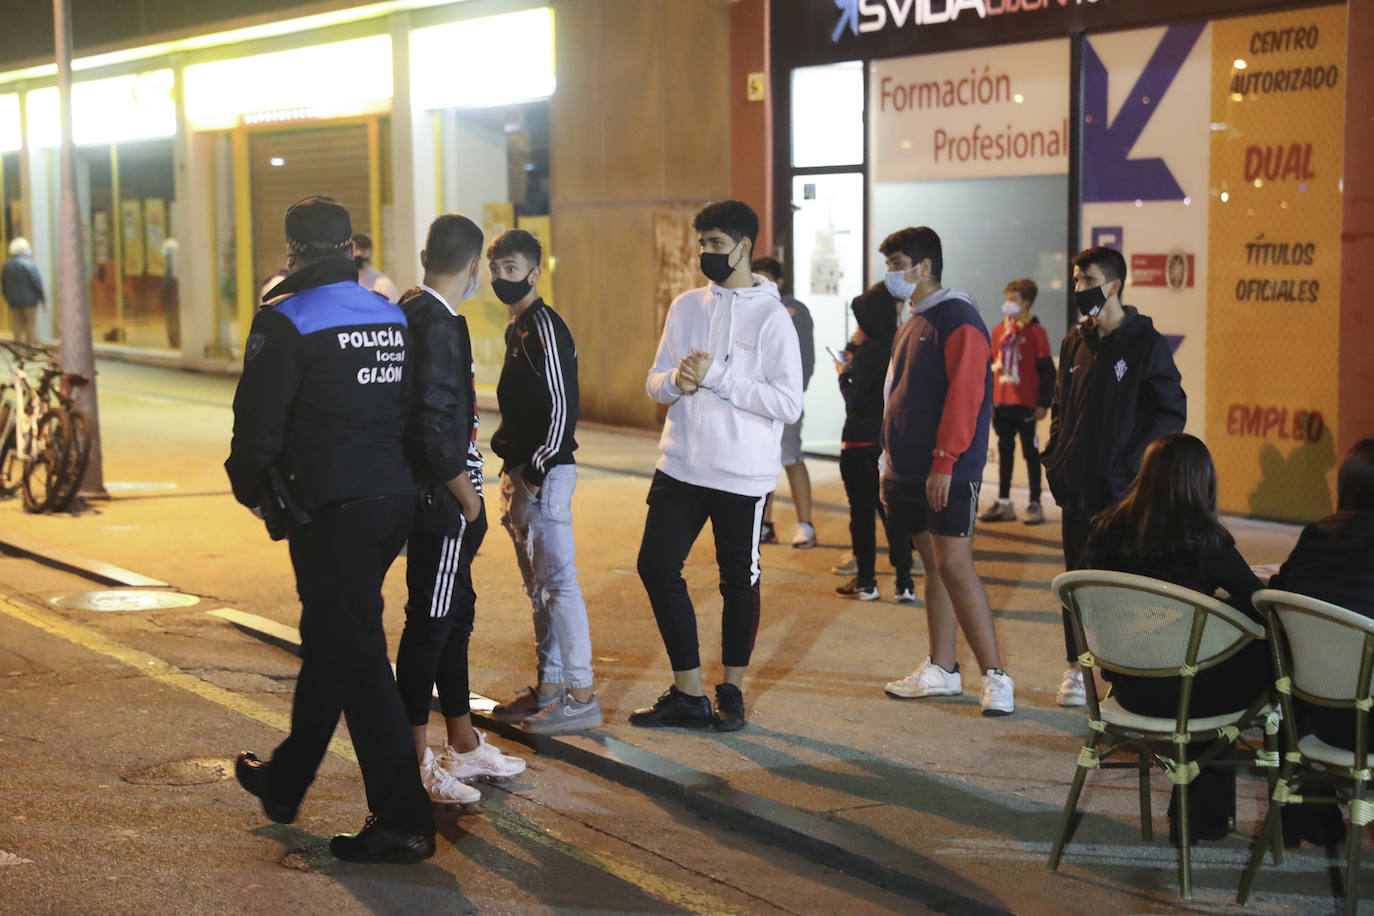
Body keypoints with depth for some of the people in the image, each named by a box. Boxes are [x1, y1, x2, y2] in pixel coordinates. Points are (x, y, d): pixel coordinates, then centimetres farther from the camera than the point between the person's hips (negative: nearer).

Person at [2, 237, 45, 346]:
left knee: (18, 326, 8)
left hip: (13, 301, 6)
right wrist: (43, 298, -5)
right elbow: (37, 282, -13)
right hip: (29, 300, -5)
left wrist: (9, 300, 19)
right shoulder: (29, 264, -11)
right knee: (31, 324, -2)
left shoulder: (6, 265, 9)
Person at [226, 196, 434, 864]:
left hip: (332, 510, -8)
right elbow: (411, 412, 15)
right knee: (328, 641, 21)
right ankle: (284, 782, 37)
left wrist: (252, 487, 6)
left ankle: (402, 821, -5)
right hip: (394, 501, 8)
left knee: (356, 657, -4)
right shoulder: (391, 317, 10)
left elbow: (258, 422, -12)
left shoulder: (285, 322, -11)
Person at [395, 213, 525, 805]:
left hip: (431, 502, 10)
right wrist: (469, 501, -12)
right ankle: (416, 763, 5)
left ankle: (463, 744, 28)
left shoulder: (411, 311, 12)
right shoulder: (439, 325, -19)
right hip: (442, 503, -10)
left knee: (455, 615, 17)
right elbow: (437, 427, -24)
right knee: (429, 623, -3)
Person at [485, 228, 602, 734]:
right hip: (520, 472, 10)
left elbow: (561, 405, -19)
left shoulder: (545, 326, -13)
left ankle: (581, 696, -4)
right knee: (538, 586, 14)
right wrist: (513, 468, 16)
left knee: (557, 582, -8)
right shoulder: (517, 327, 17)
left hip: (545, 473, -10)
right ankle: (549, 687, 22)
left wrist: (538, 470, -20)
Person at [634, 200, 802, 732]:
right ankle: (688, 694, 13)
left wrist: (716, 377, -19)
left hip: (742, 474, -5)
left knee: (739, 581, 6)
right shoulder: (686, 307, 9)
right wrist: (676, 381, -11)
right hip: (681, 466, 5)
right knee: (656, 565, 2)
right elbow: (655, 382, 12)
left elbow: (789, 404, -15)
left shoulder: (771, 317, -8)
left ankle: (731, 690, 25)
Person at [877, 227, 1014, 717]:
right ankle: (941, 670, 19)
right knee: (934, 566, 12)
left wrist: (944, 463, -23)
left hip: (948, 473, -9)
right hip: (911, 471, 9)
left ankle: (995, 677, -7)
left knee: (955, 567, -12)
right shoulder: (910, 325, 18)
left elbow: (964, 395, -19)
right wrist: (893, 458, 18)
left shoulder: (957, 319, -11)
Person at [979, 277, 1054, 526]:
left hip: (1026, 405, -6)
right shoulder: (998, 331, 10)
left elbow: (1047, 370, -7)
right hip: (1002, 403, 6)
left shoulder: (1035, 332, -7)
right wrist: (987, 400, 12)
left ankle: (1035, 505, 6)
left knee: (1030, 453, 1)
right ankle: (1003, 503, 18)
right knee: (1005, 452, 11)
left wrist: (1043, 403, -10)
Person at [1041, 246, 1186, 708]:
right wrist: (1055, 456, 6)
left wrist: (1133, 464, -15)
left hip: (1125, 492, -5)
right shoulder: (1076, 342, 12)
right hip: (1077, 488, 5)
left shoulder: (1146, 343, -6)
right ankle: (1076, 668, 18)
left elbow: (1173, 413, -7)